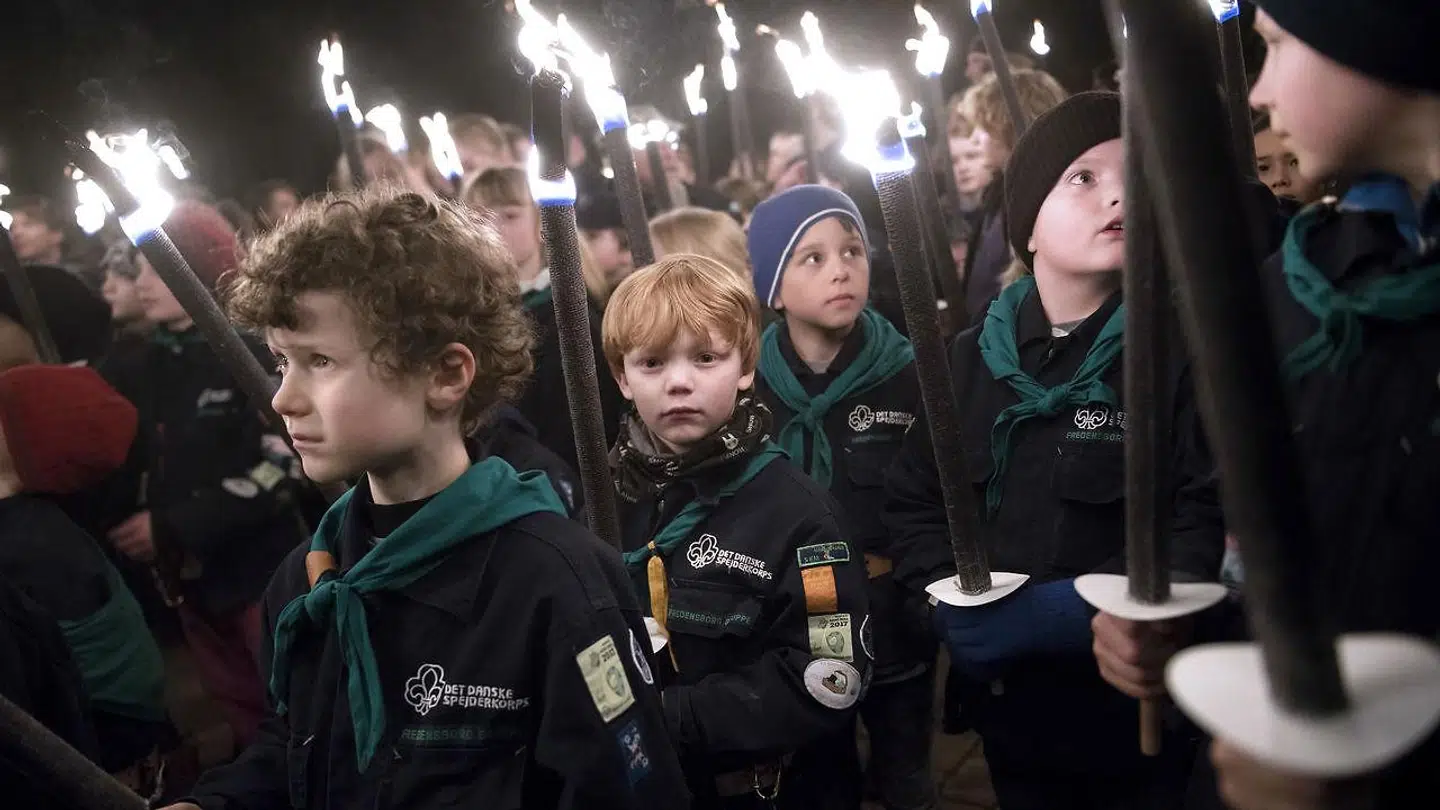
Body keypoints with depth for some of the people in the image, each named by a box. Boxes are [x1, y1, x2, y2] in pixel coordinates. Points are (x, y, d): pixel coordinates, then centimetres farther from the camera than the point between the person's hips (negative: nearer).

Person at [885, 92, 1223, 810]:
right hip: (1008, 707, 4)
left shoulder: (1182, 347, -11)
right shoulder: (966, 359, 2)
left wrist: (1076, 610, -27)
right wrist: (951, 601, -12)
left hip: (1140, 709, -3)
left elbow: (1206, 526, -18)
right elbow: (911, 501, 5)